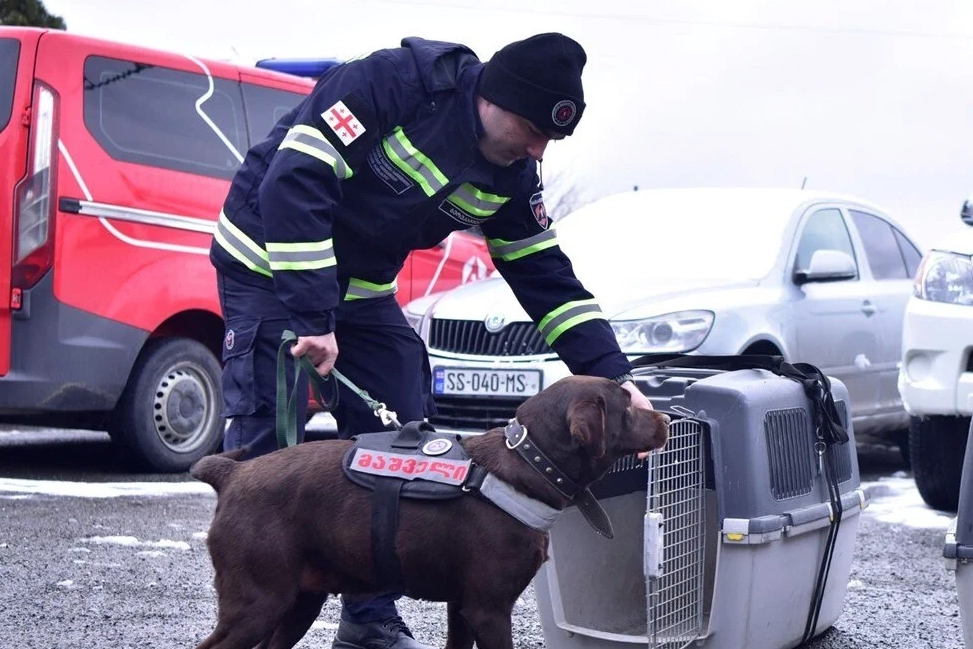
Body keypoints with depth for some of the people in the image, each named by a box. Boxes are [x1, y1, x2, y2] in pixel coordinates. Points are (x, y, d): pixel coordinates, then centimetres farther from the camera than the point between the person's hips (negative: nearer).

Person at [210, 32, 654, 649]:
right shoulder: (395, 82, -28)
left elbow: (548, 278, -1)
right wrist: (311, 316, -35)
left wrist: (614, 375, -11)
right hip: (271, 266, -7)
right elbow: (295, 179, -33)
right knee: (269, 447, -13)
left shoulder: (510, 176, -7)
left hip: (360, 288, 7)